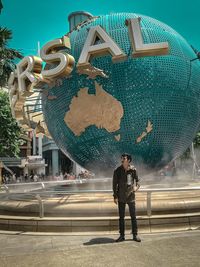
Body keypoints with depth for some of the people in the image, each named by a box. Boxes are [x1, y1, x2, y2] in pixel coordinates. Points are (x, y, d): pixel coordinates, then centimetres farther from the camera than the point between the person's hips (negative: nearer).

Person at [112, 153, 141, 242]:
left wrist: (137, 186, -8)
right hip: (121, 197, 0)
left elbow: (137, 179, 13)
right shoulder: (117, 170, -4)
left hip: (131, 196, 0)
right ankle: (122, 236, 18)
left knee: (133, 216, 6)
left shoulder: (133, 170, -3)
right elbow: (114, 184, 0)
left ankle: (135, 235, 18)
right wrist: (115, 196, -4)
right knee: (121, 217, 8)